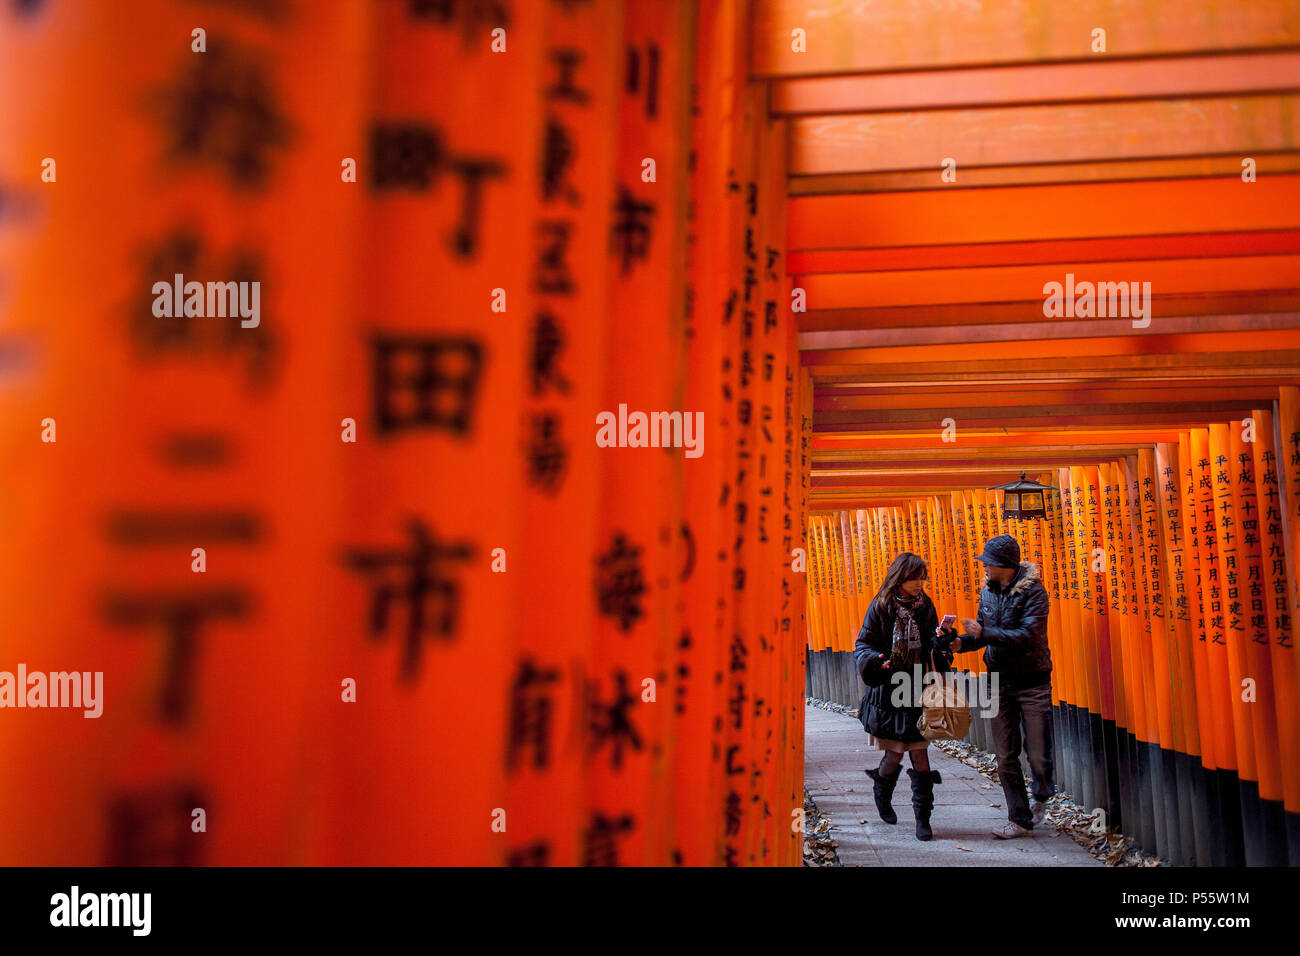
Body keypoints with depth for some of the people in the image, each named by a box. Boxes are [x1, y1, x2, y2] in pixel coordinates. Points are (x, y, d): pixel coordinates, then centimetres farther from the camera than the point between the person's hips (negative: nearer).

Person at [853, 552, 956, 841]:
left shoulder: (925, 606, 3)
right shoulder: (880, 607, -5)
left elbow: (932, 641, 6)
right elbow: (863, 645, -3)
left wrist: (940, 647, -17)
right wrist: (875, 661, -23)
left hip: (918, 692, 2)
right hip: (889, 693, -2)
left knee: (919, 753, 0)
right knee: (895, 753, 3)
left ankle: (923, 817, 15)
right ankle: (881, 794, 35)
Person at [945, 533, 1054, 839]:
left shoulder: (1032, 591, -14)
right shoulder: (988, 592, 6)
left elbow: (1027, 636, -23)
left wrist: (984, 633, -24)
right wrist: (963, 641, -7)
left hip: (1032, 684, -5)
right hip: (1000, 684, 5)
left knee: (1038, 753, 2)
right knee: (1006, 756, 6)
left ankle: (1041, 796, 33)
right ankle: (1020, 818, 18)